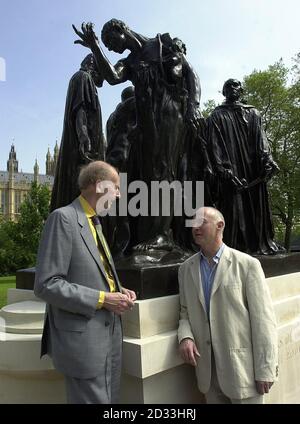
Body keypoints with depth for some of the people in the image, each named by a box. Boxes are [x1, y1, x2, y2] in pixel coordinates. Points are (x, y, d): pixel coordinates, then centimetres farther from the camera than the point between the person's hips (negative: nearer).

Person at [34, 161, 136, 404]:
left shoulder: (93, 221, 13)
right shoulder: (64, 218, -15)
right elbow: (46, 285, -20)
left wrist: (117, 290, 2)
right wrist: (102, 299, -19)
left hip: (109, 336, 9)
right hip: (84, 341, -9)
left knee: (109, 401, 19)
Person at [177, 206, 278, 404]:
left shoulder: (247, 264, -9)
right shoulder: (186, 269, 6)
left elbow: (263, 319, -10)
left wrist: (266, 370, -11)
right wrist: (185, 337, -8)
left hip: (242, 365, -4)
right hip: (207, 369, 4)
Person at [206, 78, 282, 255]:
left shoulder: (253, 113, 19)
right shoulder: (217, 116, 9)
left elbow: (261, 140, 6)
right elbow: (215, 146, -2)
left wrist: (267, 161, -11)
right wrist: (224, 171, -14)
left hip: (254, 170, 4)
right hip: (231, 171, -3)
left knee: (258, 205, 3)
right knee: (234, 207, -7)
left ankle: (262, 243, 10)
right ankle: (234, 247, -3)